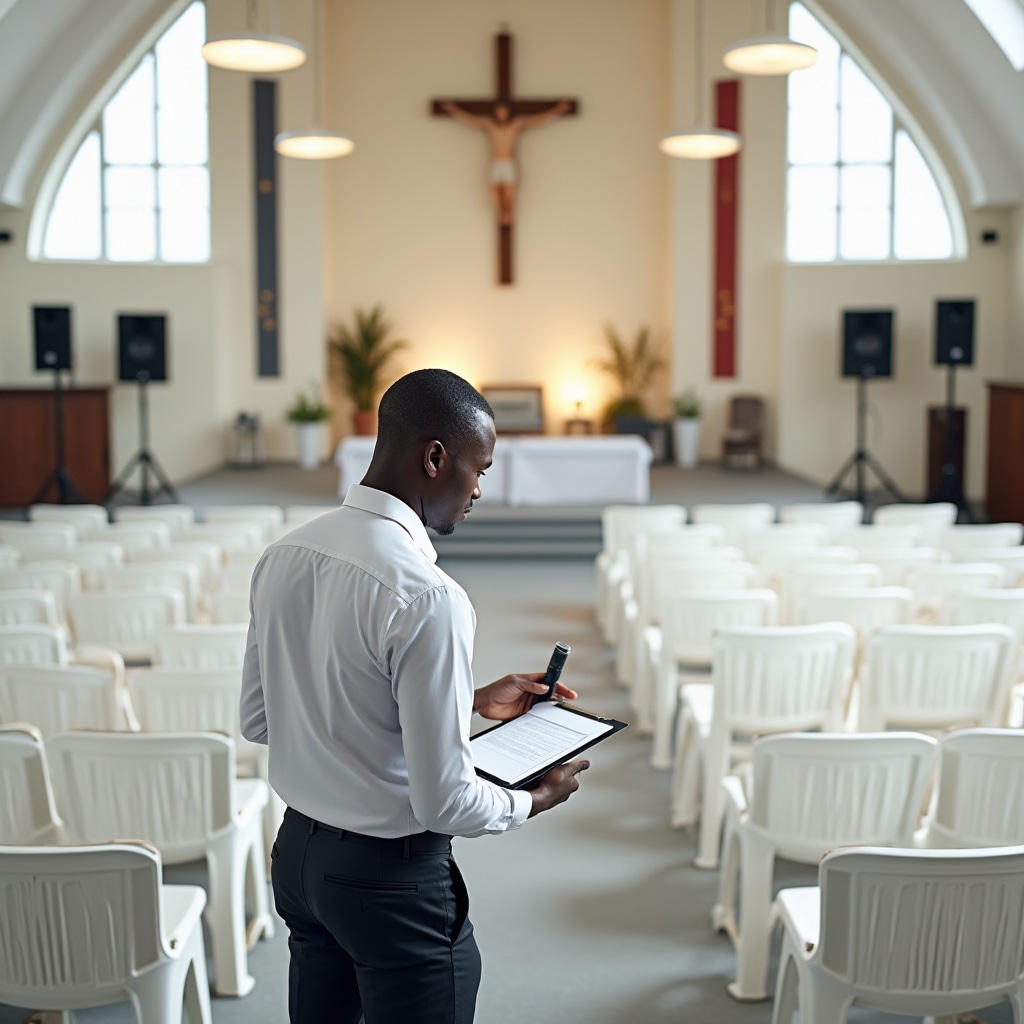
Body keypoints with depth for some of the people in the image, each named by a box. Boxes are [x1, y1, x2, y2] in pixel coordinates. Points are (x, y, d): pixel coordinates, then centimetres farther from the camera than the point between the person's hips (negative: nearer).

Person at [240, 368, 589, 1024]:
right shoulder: (429, 599, -26)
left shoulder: (283, 557, -2)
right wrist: (536, 801, -1)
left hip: (297, 851, 8)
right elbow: (445, 803, -24)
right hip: (392, 879, -7)